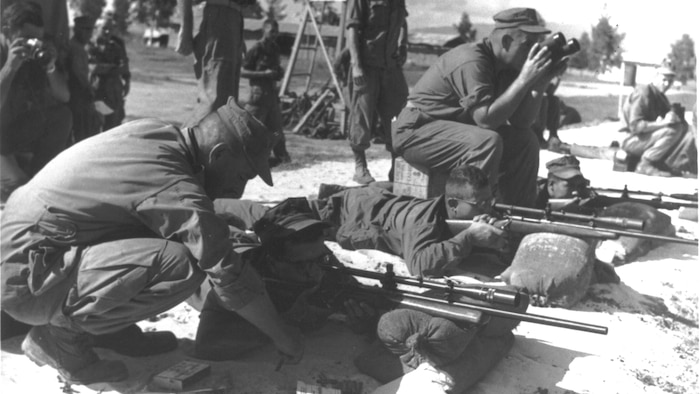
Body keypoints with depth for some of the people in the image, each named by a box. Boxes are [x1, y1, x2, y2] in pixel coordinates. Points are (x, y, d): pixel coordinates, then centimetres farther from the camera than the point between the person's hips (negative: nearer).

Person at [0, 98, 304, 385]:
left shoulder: (154, 131, 2)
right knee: (181, 265, -26)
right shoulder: (177, 191, -22)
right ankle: (61, 332, -6)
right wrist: (282, 337, -4)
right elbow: (230, 279, -17)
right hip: (26, 277, -9)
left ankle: (102, 325, 12)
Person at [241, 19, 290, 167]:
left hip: (272, 91, 7)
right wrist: (264, 73, -19)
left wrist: (280, 72, 3)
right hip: (258, 92, -7)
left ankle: (281, 155, 19)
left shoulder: (275, 49, 11)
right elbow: (243, 72, -12)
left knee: (276, 126, 10)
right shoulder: (256, 49, -10)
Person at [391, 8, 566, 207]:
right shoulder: (471, 62, -23)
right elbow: (486, 119, -31)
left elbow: (521, 122, 0)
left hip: (455, 128, 9)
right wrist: (524, 79, -28)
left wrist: (542, 81, -11)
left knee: (525, 141, 3)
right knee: (488, 142, -32)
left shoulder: (505, 66, 4)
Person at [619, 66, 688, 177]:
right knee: (672, 130, -26)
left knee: (683, 127, 1)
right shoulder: (643, 93, -17)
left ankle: (659, 163, -5)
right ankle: (644, 164, -19)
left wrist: (674, 117, -15)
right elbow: (635, 126, -25)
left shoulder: (661, 96, 13)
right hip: (632, 141, -9)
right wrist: (662, 123, -31)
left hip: (647, 136, 9)